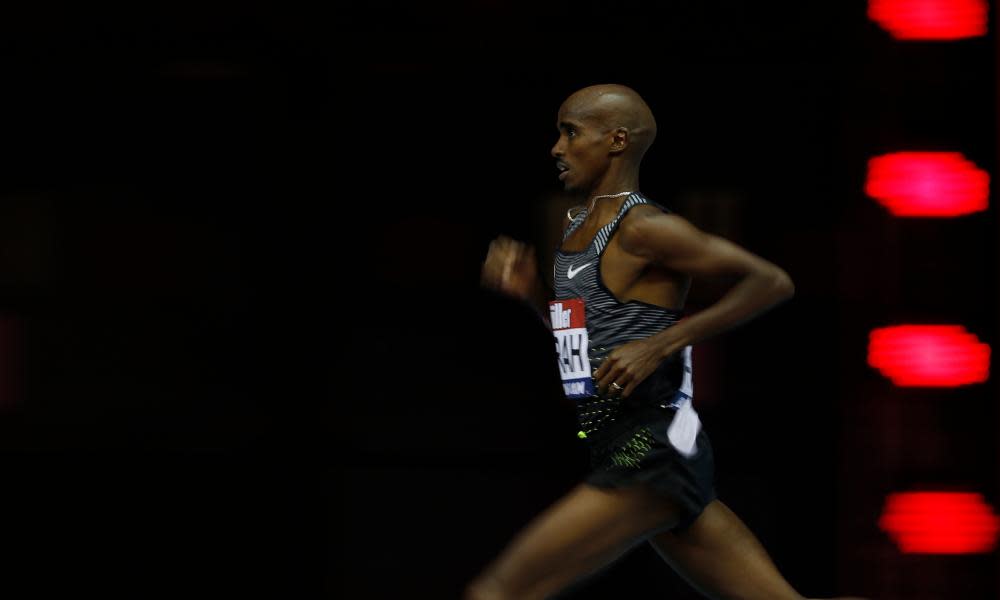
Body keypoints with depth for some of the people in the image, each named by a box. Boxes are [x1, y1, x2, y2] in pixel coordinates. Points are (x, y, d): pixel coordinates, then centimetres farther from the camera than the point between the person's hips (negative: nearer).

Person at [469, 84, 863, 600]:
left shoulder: (646, 228, -12)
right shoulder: (574, 226, 16)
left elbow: (773, 282, -16)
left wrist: (659, 345, -20)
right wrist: (528, 287, 10)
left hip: (654, 457, -10)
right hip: (616, 451, 10)